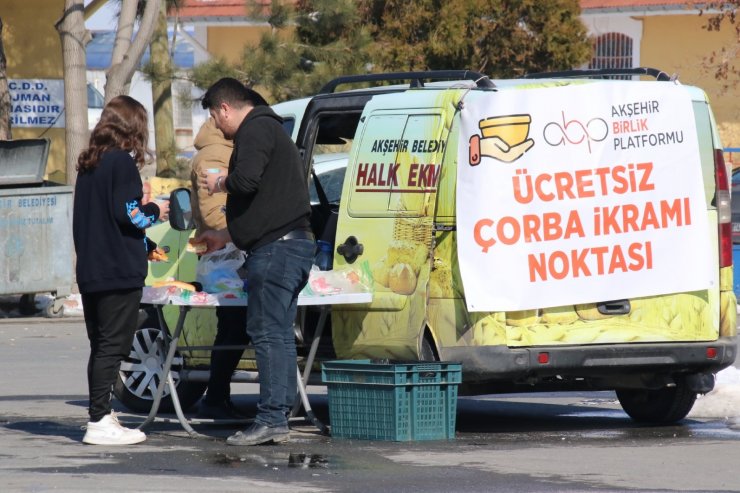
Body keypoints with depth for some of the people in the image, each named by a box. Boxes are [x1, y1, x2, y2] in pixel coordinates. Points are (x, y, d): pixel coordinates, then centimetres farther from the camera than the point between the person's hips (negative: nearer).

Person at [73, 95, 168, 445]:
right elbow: (127, 214, -17)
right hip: (120, 272, -8)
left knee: (101, 347, 14)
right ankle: (100, 422, -9)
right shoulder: (122, 162, -11)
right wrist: (155, 211, 3)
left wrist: (146, 245, 28)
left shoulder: (89, 164, 15)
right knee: (113, 347, -7)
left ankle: (101, 418, 17)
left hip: (90, 272, 8)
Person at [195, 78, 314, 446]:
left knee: (267, 332, -11)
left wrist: (218, 184, -2)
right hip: (291, 244, 11)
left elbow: (246, 180, -24)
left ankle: (271, 420, -14)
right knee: (279, 333, 11)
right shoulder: (269, 129, 27)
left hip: (276, 247, -11)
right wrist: (225, 236, 40)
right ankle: (278, 419, 12)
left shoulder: (256, 129, -7)